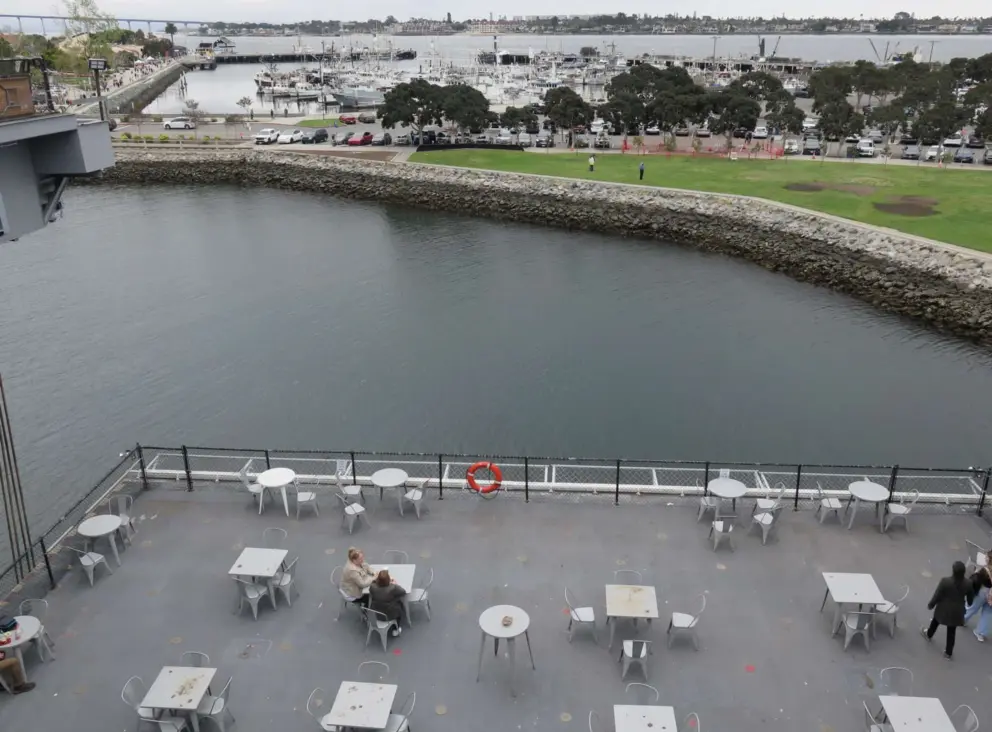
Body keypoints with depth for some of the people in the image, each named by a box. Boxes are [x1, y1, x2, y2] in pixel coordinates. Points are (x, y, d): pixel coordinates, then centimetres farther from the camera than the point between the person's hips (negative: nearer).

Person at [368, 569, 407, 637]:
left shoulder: (372, 587, -21)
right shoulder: (393, 588, -30)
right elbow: (403, 592, -10)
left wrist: (376, 580, 5)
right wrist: (395, 584, 3)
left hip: (375, 614, 4)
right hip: (389, 615, -4)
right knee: (399, 602, 25)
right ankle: (395, 630, 33)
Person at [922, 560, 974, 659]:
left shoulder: (945, 581, -28)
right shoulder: (968, 584, -18)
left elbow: (937, 596, -17)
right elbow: (970, 599, 0)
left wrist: (930, 605, 1)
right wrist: (968, 603, 25)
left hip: (944, 609, -2)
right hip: (957, 611, 2)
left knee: (935, 621, 29)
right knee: (952, 632, 19)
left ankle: (929, 635, 56)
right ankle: (948, 653, 32)